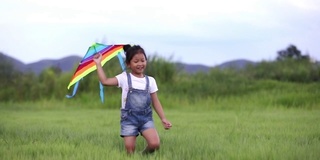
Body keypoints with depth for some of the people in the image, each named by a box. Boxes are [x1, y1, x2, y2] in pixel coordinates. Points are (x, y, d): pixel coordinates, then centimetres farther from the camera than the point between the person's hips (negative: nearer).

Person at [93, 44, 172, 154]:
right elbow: (105, 81, -8)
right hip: (129, 118, -1)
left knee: (155, 144, -17)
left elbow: (155, 102, 8)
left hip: (146, 117, 1)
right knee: (129, 149, -8)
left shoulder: (150, 80, 6)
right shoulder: (124, 78, 0)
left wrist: (163, 118, 0)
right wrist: (98, 64, -7)